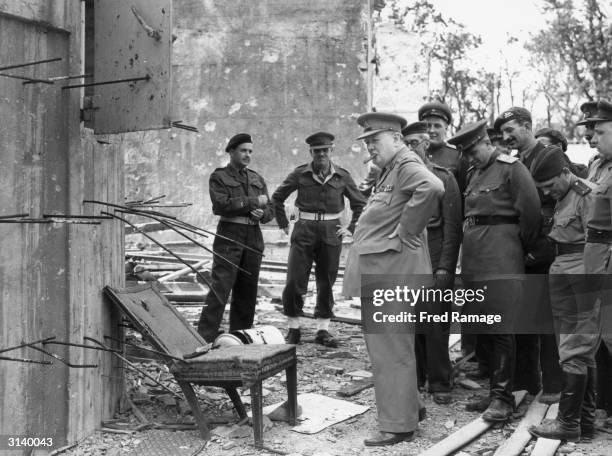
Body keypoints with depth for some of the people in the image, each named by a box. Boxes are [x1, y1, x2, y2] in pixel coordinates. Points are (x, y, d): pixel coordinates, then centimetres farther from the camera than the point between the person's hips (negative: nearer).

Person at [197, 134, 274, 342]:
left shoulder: (257, 179, 18)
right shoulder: (219, 177, 1)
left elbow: (270, 211, 14)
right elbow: (222, 204, -15)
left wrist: (261, 213, -9)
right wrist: (253, 202, -10)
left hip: (254, 237, 5)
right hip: (229, 235, -5)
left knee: (247, 290, 6)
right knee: (219, 288, -11)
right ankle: (205, 337, -10)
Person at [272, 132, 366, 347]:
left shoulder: (342, 176, 2)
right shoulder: (300, 174, 0)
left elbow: (360, 204, 13)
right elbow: (277, 197, 10)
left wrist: (351, 228, 4)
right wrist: (283, 224, 6)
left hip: (331, 233, 1)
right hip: (304, 232, -1)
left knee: (326, 283, 6)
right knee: (294, 281, -5)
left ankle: (323, 330, 15)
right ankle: (293, 328, 9)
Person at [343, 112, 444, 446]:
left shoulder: (407, 165, -12)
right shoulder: (388, 170, 17)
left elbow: (432, 188, -33)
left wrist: (405, 230, -24)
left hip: (391, 271, -10)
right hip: (377, 272, 10)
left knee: (391, 350, -4)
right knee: (387, 347, 18)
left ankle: (397, 426, 4)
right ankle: (406, 409, 30)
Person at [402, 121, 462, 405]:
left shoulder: (444, 177, -1)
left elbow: (452, 225, -5)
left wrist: (445, 266, -11)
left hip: (434, 258, -4)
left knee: (436, 323, -2)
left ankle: (439, 383, 8)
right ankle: (414, 377, 20)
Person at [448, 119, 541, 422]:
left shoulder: (511, 168, -7)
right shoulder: (475, 174, 18)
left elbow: (531, 211, -11)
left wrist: (521, 247, 0)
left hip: (501, 260, -8)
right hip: (473, 259, 8)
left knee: (501, 329, -5)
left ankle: (502, 398, 0)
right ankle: (489, 387, 22)